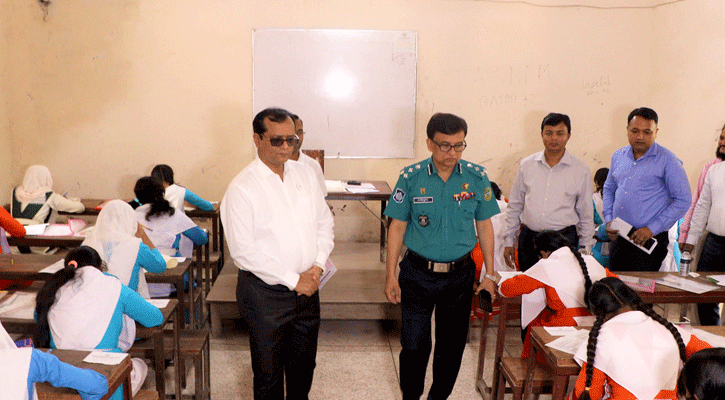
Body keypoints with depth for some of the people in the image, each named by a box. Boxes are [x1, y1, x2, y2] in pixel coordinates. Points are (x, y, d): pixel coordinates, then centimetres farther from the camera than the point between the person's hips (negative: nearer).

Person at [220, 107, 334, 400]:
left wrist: (318, 264, -6)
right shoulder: (242, 188, -15)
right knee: (268, 372, 10)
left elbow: (324, 222, 11)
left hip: (307, 288, 5)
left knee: (304, 364, 20)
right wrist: (292, 279, -17)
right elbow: (243, 251, -18)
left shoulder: (305, 174, 4)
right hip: (266, 293, -5)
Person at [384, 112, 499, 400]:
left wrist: (489, 274, 6)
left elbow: (484, 226, 6)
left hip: (460, 274, 2)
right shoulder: (411, 177, -7)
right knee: (414, 344, 3)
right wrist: (390, 275, -3)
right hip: (418, 274, -2)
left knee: (453, 344, 13)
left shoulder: (476, 177, -3)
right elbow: (397, 227, -1)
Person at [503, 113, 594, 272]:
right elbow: (514, 206, 13)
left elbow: (586, 216, 8)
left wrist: (585, 250, 6)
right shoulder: (527, 165, 7)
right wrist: (509, 242, 10)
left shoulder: (581, 171, 2)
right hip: (528, 238, 2)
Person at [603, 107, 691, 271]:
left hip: (650, 241, -5)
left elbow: (683, 200, -8)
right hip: (618, 238, 5)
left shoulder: (667, 160, -6)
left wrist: (652, 229, -13)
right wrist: (609, 220, 8)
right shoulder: (618, 156, 11)